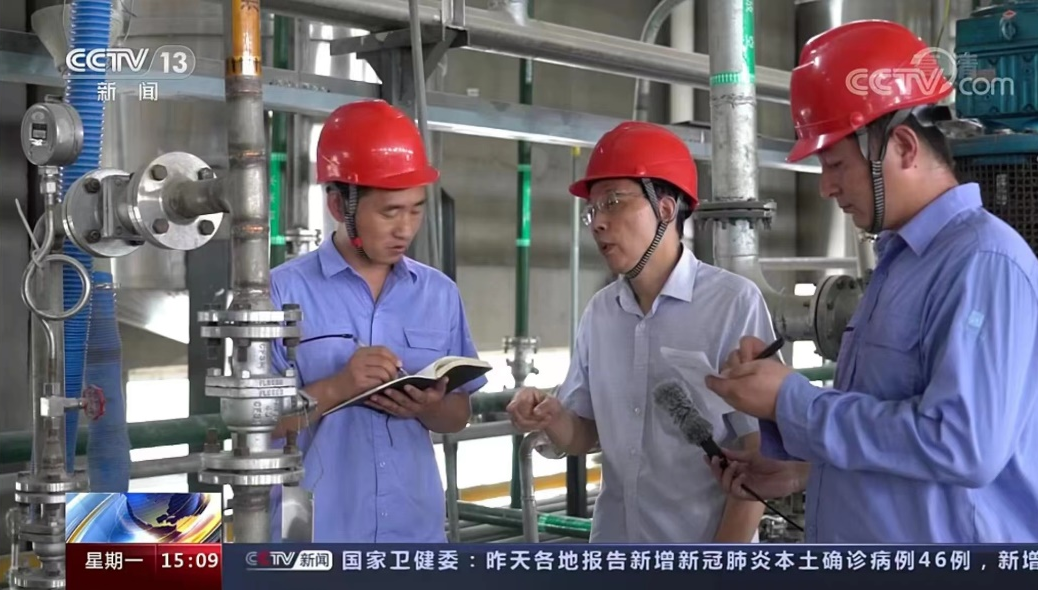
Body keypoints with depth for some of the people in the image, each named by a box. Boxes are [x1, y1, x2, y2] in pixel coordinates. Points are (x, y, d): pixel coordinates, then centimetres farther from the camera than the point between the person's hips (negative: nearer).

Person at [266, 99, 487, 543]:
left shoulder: (440, 293, 6)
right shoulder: (284, 292, -6)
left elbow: (459, 414, 12)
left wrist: (427, 408, -10)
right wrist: (336, 388, -21)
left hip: (416, 535, 4)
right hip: (315, 538, -4)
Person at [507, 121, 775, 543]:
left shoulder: (734, 303, -13)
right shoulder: (599, 312, 3)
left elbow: (759, 454, -12)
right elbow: (585, 435, 10)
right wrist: (551, 420, -10)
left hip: (704, 545, -5)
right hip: (614, 547, 5)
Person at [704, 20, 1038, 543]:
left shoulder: (983, 262, -18)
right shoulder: (898, 261, 11)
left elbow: (964, 443, -27)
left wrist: (791, 402, -20)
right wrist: (805, 473, 7)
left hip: (942, 536, -8)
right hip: (866, 536, 8)